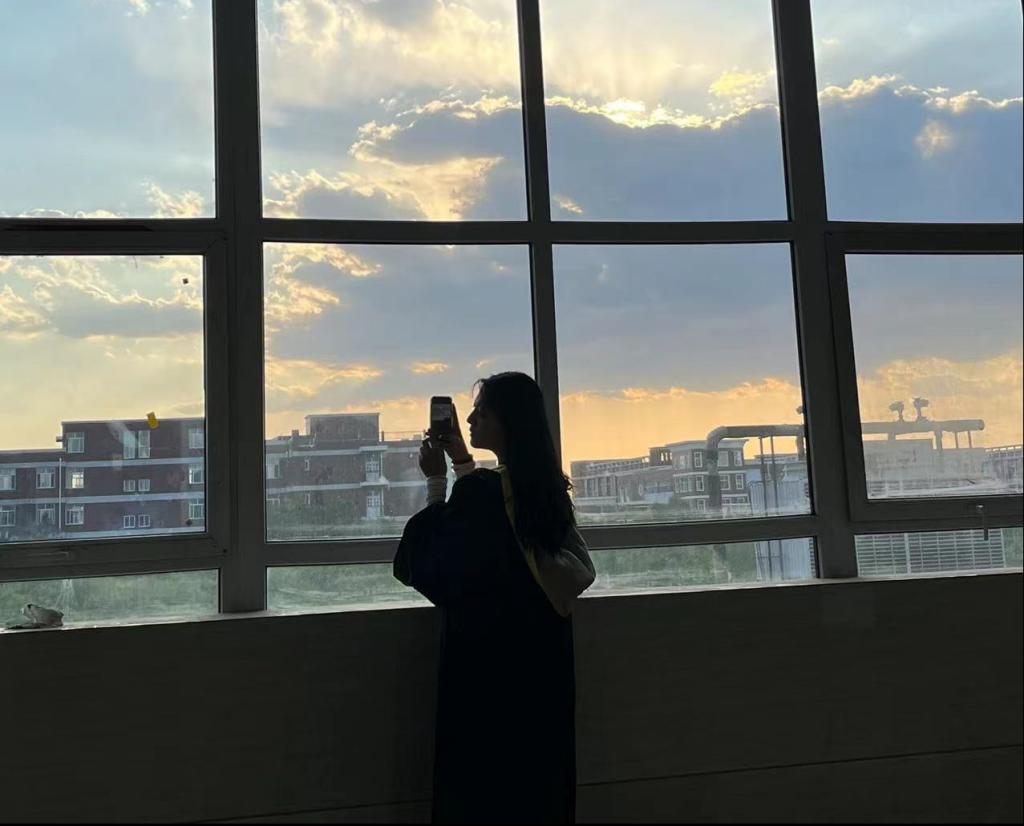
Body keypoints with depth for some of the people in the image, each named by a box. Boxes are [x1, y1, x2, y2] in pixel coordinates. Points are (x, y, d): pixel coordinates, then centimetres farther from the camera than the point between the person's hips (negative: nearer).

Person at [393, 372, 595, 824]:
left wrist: (435, 481, -5)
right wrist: (462, 464, 25)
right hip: (542, 653, 7)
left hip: (486, 654, -7)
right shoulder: (545, 484, 2)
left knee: (481, 781, 7)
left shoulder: (478, 489, -19)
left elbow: (423, 560, -7)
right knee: (538, 771, 18)